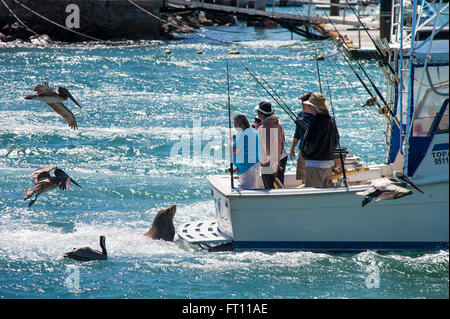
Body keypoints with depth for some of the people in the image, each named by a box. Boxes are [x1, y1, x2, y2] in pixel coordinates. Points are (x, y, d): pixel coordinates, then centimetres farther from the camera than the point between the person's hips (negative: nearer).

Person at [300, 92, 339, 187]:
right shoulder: (330, 119, 10)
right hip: (329, 162, 10)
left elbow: (310, 143, -21)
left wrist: (305, 152, -2)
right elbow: (336, 140, 19)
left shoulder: (317, 121, -19)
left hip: (316, 163, -10)